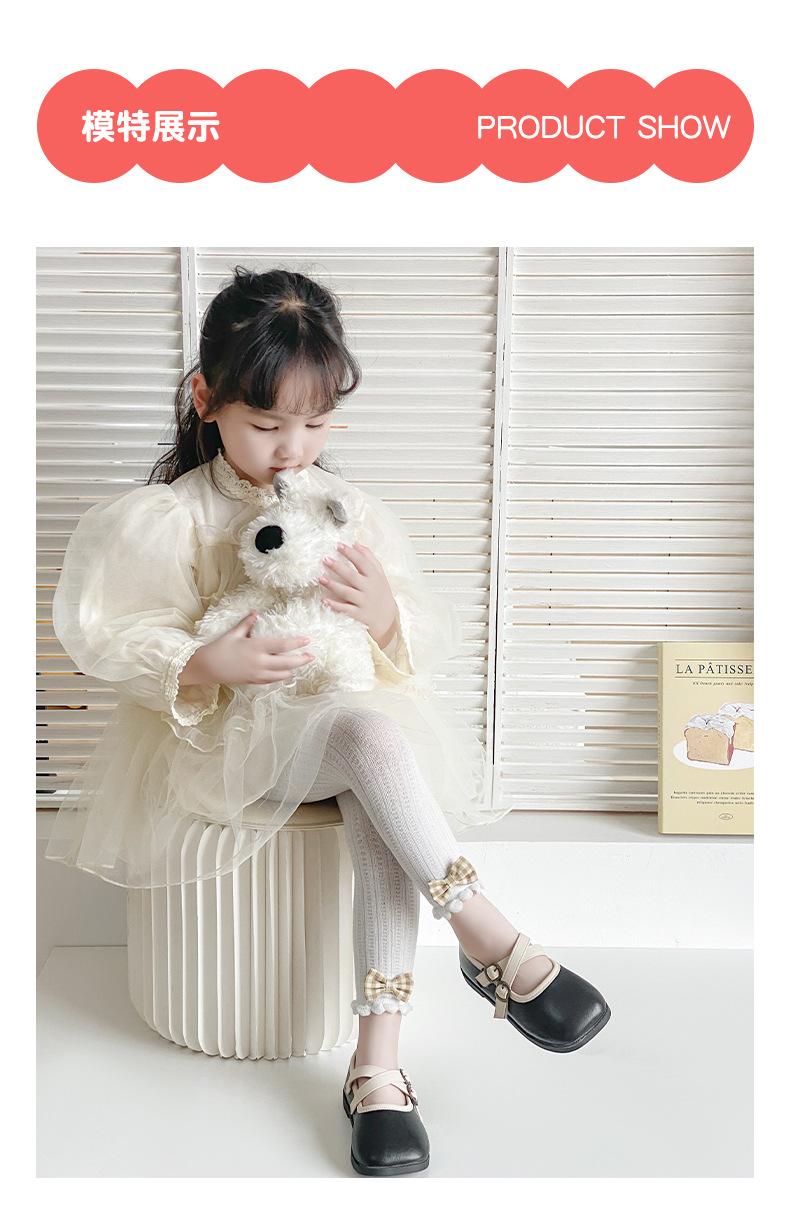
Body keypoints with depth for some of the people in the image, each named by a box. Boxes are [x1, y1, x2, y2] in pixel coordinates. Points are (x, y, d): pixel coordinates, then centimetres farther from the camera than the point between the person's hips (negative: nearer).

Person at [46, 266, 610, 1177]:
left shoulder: (352, 510, 6)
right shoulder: (170, 517, -3)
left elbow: (433, 640, 6)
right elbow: (105, 634, -8)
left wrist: (388, 615, -18)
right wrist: (206, 664, -26)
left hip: (351, 715, 4)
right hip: (224, 733, -3)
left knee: (378, 807, -32)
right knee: (366, 731, -34)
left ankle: (377, 1062, -26)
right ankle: (489, 941, -26)